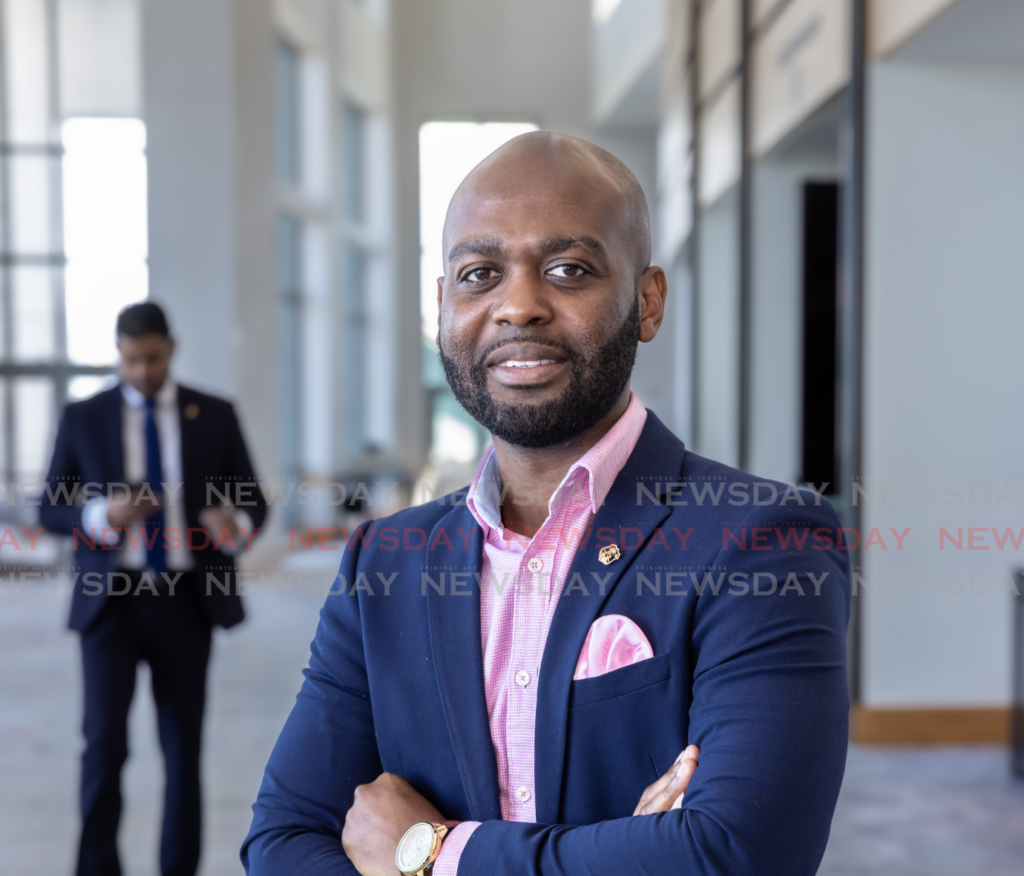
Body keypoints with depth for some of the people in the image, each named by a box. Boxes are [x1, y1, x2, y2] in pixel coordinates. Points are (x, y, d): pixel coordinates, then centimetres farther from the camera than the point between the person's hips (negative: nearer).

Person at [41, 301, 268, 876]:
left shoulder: (216, 416, 5)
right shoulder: (83, 419, 4)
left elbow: (254, 504, 5)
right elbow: (51, 512, 4)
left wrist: (237, 525, -19)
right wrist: (104, 515, -17)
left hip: (185, 600, 1)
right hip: (112, 598, -1)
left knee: (184, 748, 8)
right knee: (105, 741, -11)